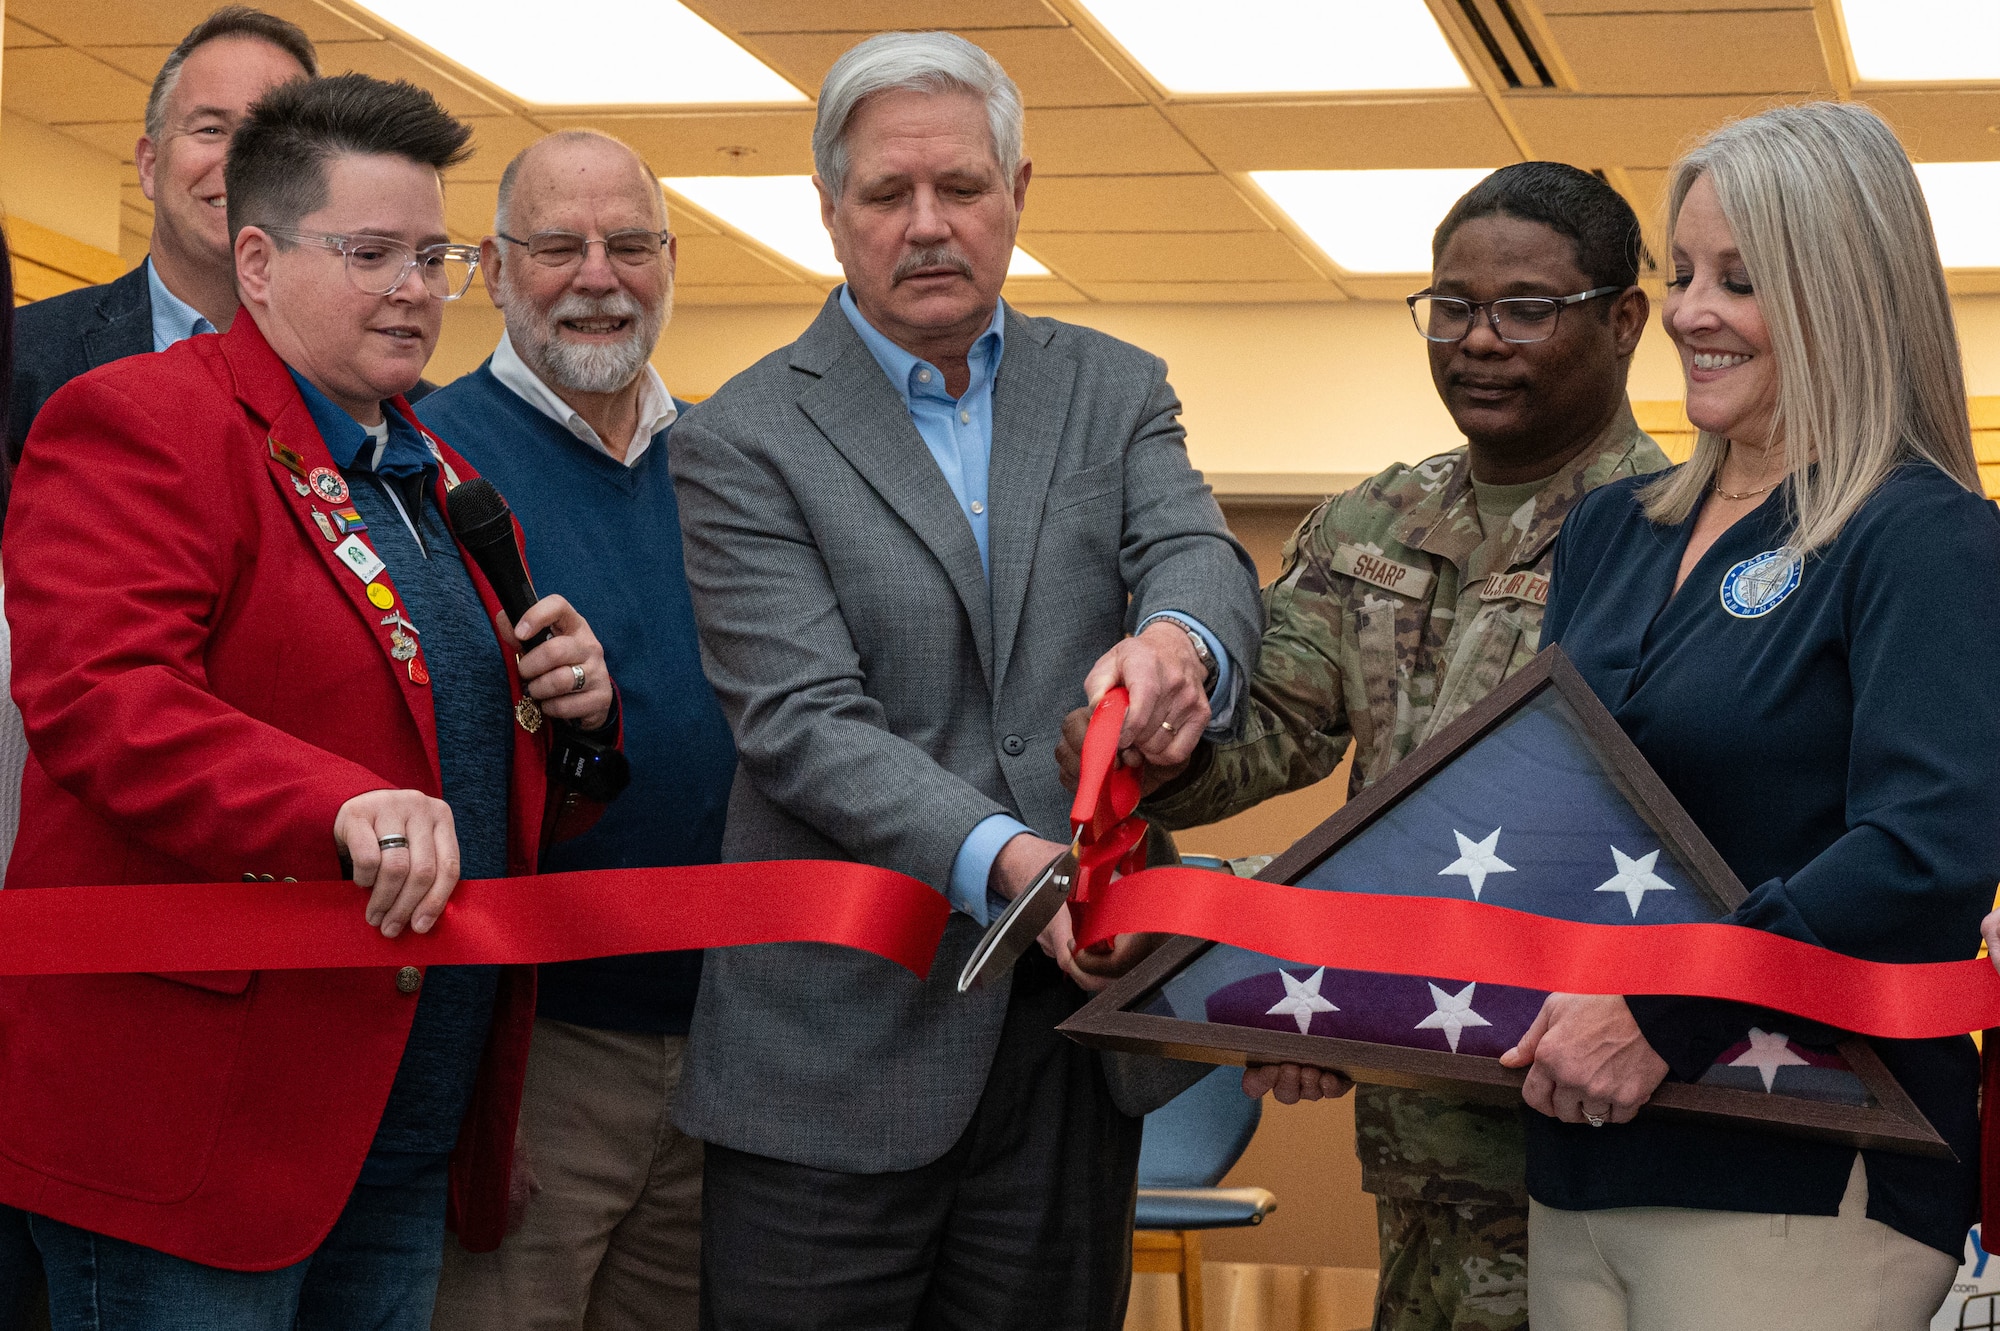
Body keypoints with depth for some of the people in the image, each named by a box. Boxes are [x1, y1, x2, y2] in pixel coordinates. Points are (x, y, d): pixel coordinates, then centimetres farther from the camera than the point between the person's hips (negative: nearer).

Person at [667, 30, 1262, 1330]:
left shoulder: (1114, 390, 11)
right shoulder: (743, 441, -2)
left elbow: (1202, 558, -7)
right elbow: (802, 723, -12)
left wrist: (1176, 641, -33)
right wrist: (1006, 862, -28)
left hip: (1073, 1021, 3)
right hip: (835, 1061, -3)